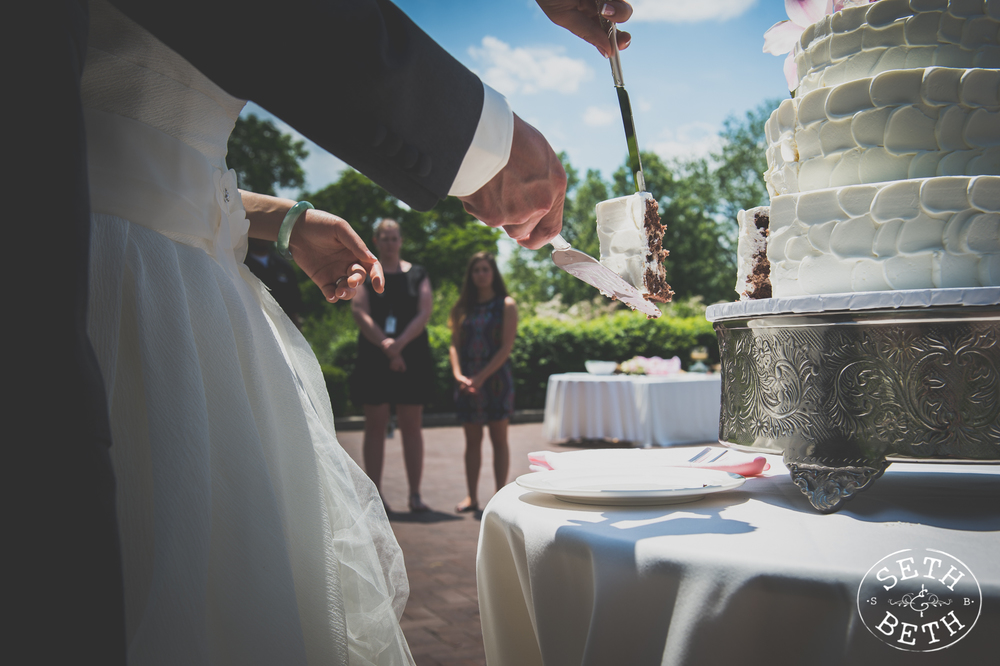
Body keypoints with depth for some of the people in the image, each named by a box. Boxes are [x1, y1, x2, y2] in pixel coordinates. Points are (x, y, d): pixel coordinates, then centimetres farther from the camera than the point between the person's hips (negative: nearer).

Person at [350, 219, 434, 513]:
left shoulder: (417, 274, 10)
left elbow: (424, 314, 0)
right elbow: (359, 312, -5)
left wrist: (399, 344, -13)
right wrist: (385, 345, -16)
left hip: (413, 357, 1)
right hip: (373, 358, -1)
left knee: (412, 426, 1)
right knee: (375, 426, 1)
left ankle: (415, 495, 5)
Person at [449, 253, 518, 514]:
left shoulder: (506, 305, 0)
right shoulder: (463, 308, 10)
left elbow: (506, 346, -8)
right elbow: (454, 344, 6)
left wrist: (482, 377, -15)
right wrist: (458, 374, -12)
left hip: (497, 378, -3)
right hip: (468, 382, 3)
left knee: (499, 439, 2)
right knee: (472, 440, 7)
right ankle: (472, 497, 13)